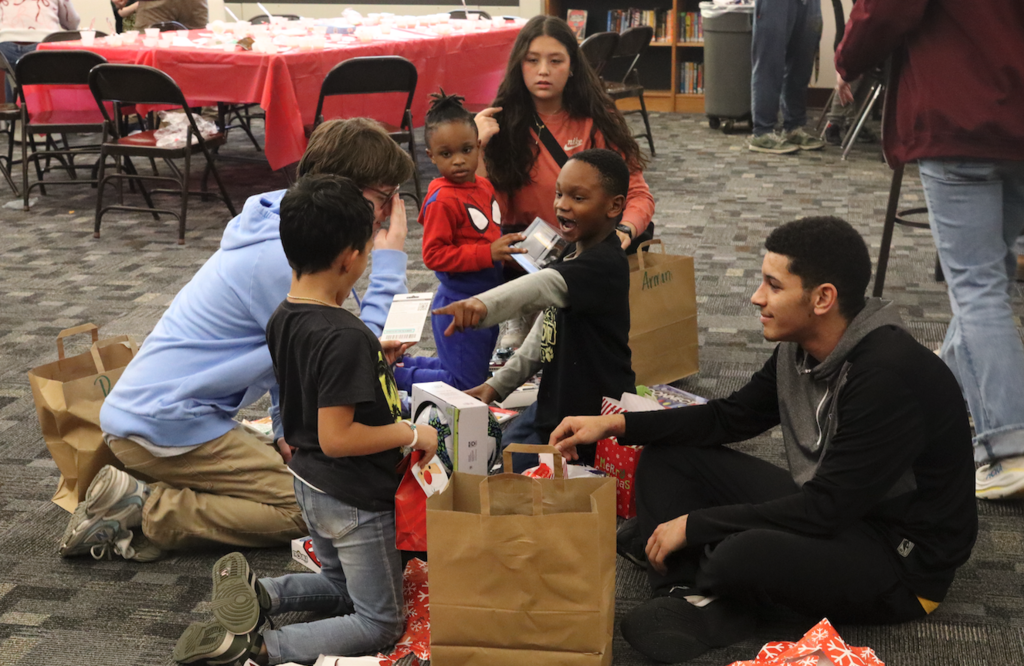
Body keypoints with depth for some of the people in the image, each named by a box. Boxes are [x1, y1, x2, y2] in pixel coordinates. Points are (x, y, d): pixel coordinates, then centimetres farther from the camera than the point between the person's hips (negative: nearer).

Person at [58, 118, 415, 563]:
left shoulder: (283, 230, 10)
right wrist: (389, 263, -15)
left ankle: (130, 498, 9)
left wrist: (288, 425, 8)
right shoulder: (287, 261, -22)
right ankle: (147, 512, -9)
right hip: (165, 423, -10)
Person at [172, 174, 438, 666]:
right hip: (354, 499, -8)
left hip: (309, 482, 8)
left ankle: (254, 594, 8)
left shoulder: (282, 318, -3)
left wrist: (372, 359, 13)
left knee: (343, 589, 30)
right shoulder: (345, 338, -30)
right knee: (380, 623, 8)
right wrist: (411, 433, -18)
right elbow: (336, 437, -29)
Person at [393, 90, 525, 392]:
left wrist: (507, 249, 6)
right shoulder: (442, 200, -20)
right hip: (459, 306, -9)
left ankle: (396, 364, 28)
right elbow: (434, 255, -24)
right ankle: (390, 374, 9)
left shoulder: (483, 186, 7)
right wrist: (488, 253, -27)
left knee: (477, 374, 21)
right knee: (463, 386, -4)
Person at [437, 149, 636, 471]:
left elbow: (544, 285, -45)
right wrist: (499, 384, 14)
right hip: (553, 403, 10)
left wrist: (484, 304, -62)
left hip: (594, 417, -10)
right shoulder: (575, 254, 8)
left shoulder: (605, 265, -24)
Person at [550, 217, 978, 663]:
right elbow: (731, 417, 11)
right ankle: (692, 603, -15)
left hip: (905, 562, -9)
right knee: (666, 456, 3)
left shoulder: (890, 375, -28)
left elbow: (826, 509, -28)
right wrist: (618, 425, 0)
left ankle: (702, 591, -4)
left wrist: (695, 524, -22)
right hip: (832, 512, 9)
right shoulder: (800, 348, -2)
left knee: (748, 553, -39)